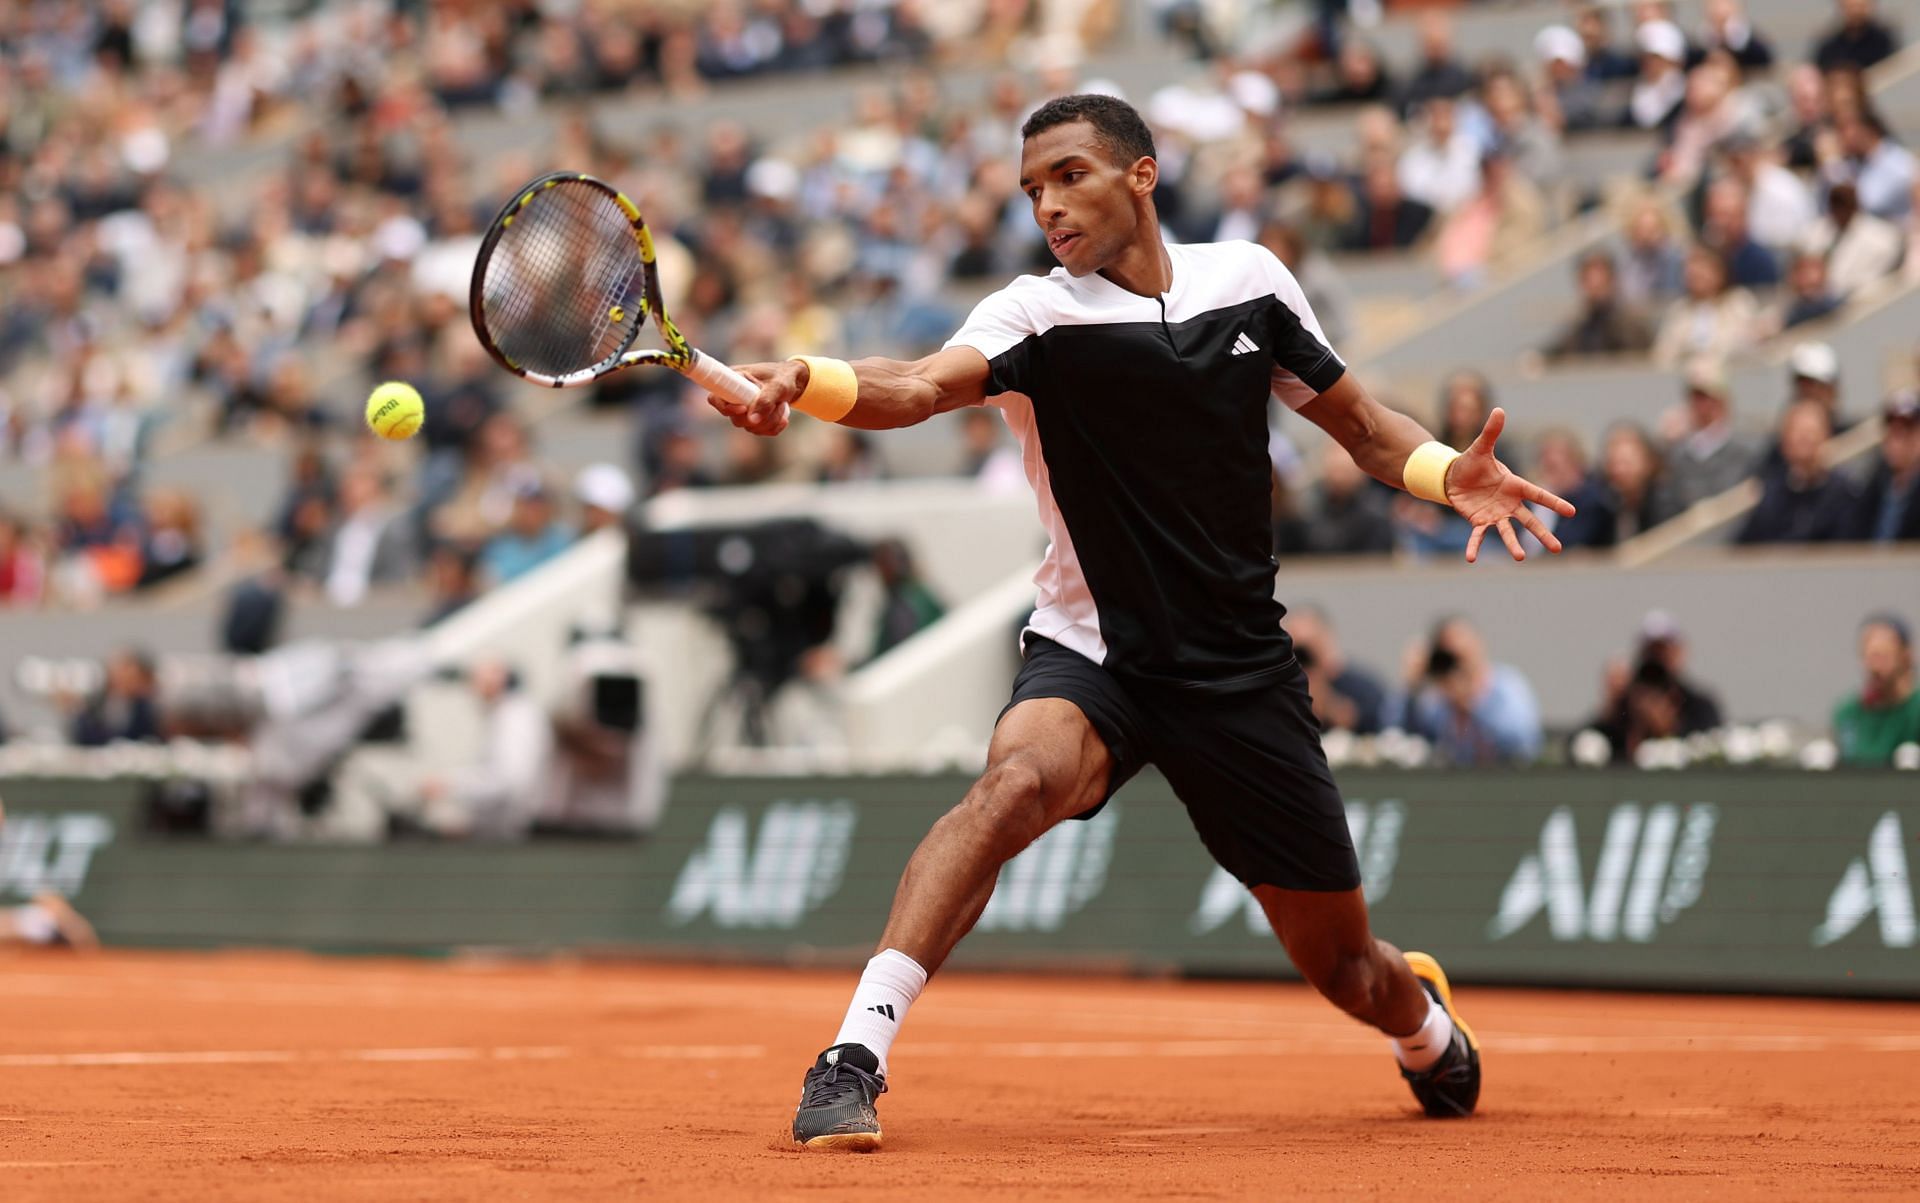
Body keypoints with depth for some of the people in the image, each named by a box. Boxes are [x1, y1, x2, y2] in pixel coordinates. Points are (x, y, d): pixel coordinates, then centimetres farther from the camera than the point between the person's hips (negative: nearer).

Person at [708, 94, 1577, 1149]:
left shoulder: (1248, 280, 0)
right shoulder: (1036, 315, -10)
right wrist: (802, 384, -51)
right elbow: (918, 388, -30)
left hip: (1245, 674, 2)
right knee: (1018, 778, -37)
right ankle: (853, 1059, -37)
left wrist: (1448, 475, -9)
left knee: (1344, 964, 10)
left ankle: (1426, 1026, 48)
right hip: (1091, 656, -2)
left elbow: (1357, 421, 12)